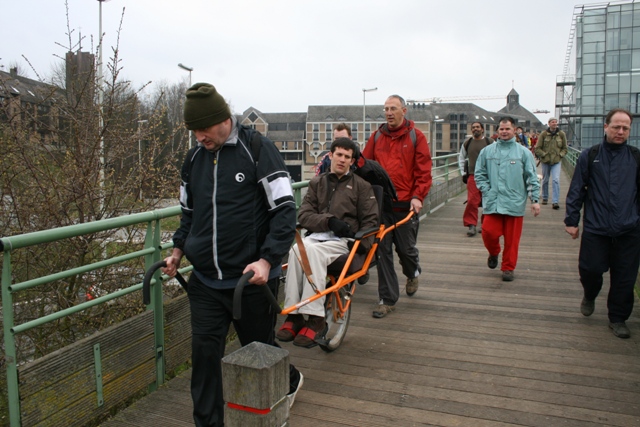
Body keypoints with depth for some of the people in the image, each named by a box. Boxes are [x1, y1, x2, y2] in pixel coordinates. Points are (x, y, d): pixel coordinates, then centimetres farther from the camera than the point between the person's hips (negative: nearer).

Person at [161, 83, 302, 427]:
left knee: (259, 347, 14)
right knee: (204, 353, 3)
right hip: (204, 281, 5)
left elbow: (284, 208, -13)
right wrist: (179, 248, 7)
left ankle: (289, 382, 45)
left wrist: (267, 260, -21)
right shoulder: (193, 158, 7)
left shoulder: (257, 150, -11)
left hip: (251, 279, -4)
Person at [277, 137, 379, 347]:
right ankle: (294, 316, -28)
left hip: (345, 240, -2)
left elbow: (371, 220, 10)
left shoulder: (361, 186, 13)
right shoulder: (317, 183, 18)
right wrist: (330, 221, -12)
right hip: (318, 235, 3)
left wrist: (362, 242, -10)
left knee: (313, 251, -34)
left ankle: (315, 319, -32)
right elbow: (303, 215, 6)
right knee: (296, 249, -32)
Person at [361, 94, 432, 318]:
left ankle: (413, 273, 43)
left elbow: (423, 171, -4)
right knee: (382, 251, 2)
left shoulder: (416, 137, 1)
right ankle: (388, 299, 13)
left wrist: (417, 196, -15)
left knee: (406, 248, 7)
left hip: (405, 205, -2)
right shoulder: (377, 136, 10)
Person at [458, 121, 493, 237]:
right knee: (472, 201, -9)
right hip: (472, 176, 1)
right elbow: (461, 158, 22)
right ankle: (472, 225, -4)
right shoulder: (467, 143, 11)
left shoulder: (490, 142, 2)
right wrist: (463, 173, 14)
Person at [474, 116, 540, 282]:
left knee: (512, 238, 4)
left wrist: (535, 200, -3)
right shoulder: (487, 151, 7)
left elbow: (532, 178, 3)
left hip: (515, 203, -1)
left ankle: (508, 268, 21)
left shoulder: (523, 152, 3)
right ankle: (494, 253, 27)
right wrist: (486, 191, -4)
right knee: (489, 232, -6)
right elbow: (479, 174, 10)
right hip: (492, 203, 1)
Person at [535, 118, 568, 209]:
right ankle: (545, 198, 32)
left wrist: (560, 155, -5)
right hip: (545, 161, 0)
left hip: (557, 161, 0)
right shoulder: (543, 134, -4)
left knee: (556, 180, -12)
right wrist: (544, 155, -12)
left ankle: (555, 202, -12)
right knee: (545, 180, 12)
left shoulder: (561, 134, 1)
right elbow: (537, 148, -1)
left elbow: (565, 148, 11)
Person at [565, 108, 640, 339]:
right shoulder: (590, 155, 3)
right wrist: (571, 220, 2)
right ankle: (589, 296, 33)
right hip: (595, 228, -1)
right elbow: (576, 190, 4)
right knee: (590, 269, 0)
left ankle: (618, 318, 24)